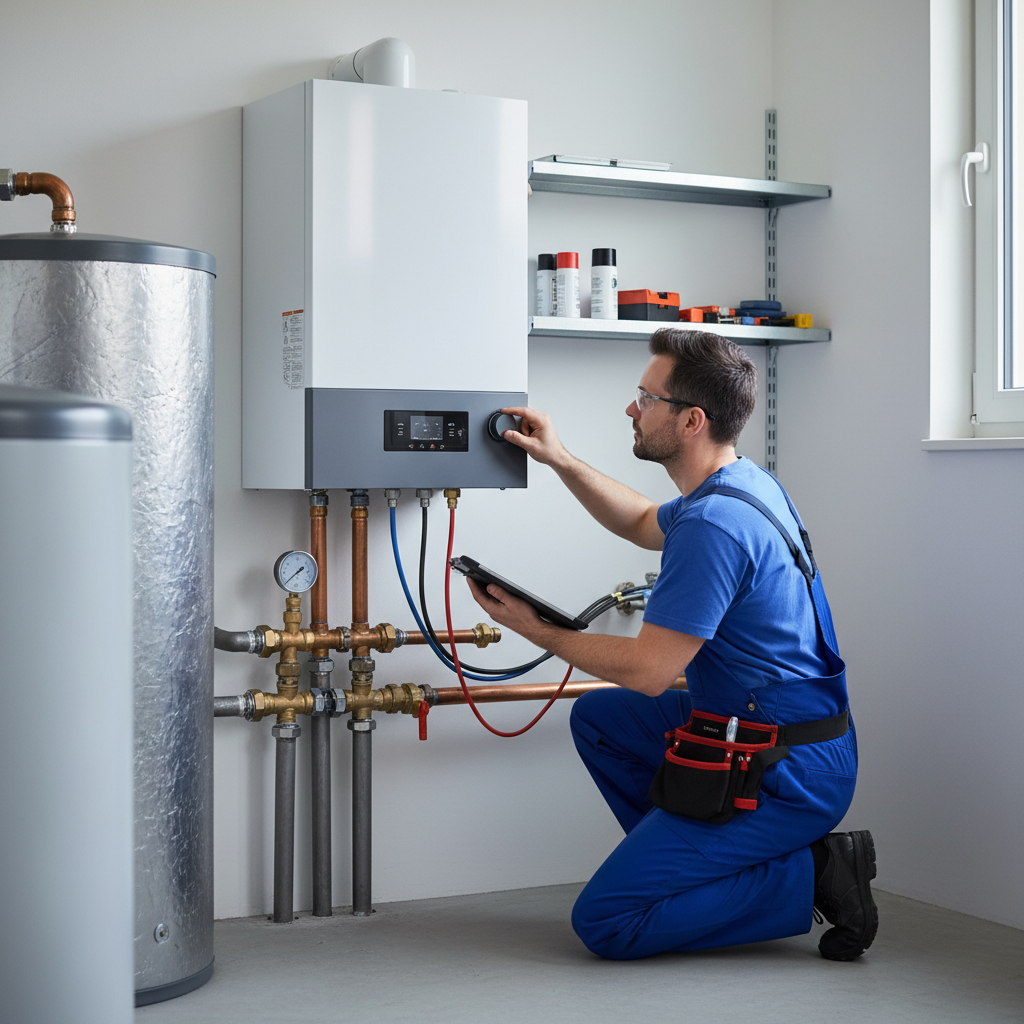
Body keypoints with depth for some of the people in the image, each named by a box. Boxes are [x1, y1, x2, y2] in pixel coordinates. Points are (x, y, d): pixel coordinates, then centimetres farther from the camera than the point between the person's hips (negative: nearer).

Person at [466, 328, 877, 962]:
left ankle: (808, 876, -5)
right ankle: (686, 863, 18)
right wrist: (560, 461, 21)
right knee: (598, 716, 22)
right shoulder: (744, 482, 8)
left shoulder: (715, 523, -24)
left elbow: (648, 670, -23)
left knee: (604, 923, -7)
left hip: (786, 775, -10)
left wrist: (537, 631, -11)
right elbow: (644, 524, 28)